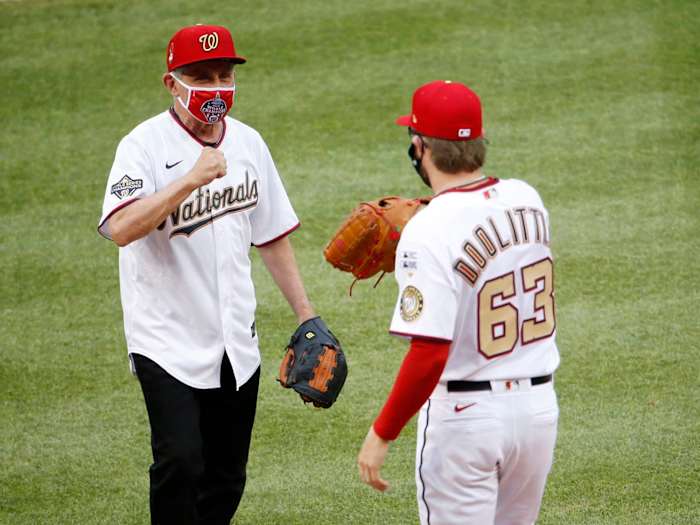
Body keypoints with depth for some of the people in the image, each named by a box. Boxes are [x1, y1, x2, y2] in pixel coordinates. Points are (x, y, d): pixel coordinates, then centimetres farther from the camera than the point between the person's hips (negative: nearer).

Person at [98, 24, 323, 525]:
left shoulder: (248, 142, 7)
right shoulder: (145, 145, -12)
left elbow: (271, 234, 16)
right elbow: (120, 228, -29)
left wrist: (305, 312, 13)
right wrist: (192, 178, -34)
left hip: (236, 341, 6)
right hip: (168, 340, -6)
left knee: (227, 476, 10)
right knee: (181, 461, -19)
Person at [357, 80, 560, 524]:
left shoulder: (432, 232, -21)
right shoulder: (527, 200, 0)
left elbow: (429, 355, -26)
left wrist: (381, 435, -17)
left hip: (465, 416, -7)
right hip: (539, 404, 7)